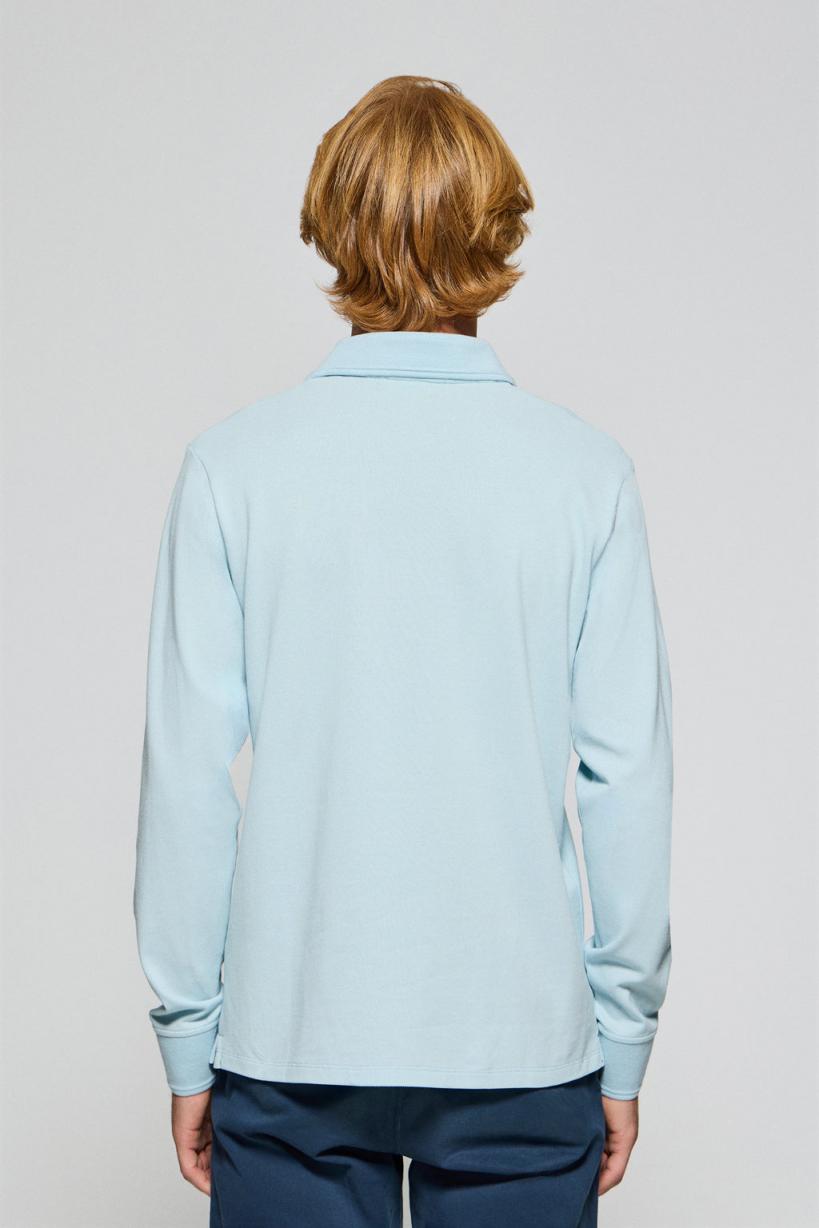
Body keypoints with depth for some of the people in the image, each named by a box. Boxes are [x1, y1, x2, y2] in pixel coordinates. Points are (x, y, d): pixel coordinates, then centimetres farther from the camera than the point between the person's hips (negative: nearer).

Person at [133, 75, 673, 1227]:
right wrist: (624, 1043, 7)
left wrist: (188, 1039, 5)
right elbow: (629, 774, -4)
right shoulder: (586, 471, -6)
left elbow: (189, 773, -5)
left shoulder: (235, 462, -6)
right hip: (523, 1042, 0)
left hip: (291, 1041, 0)